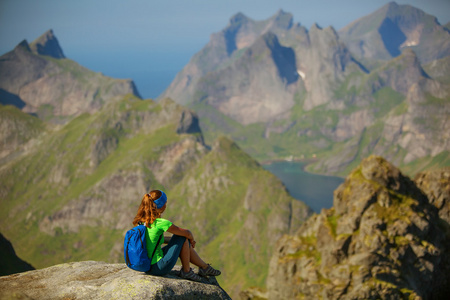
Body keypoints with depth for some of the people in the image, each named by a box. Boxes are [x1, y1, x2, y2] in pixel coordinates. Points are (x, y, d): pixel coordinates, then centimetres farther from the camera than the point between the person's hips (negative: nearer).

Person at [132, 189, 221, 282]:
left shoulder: (141, 221, 3)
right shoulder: (160, 223, -21)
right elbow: (187, 233, -11)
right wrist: (192, 239, 12)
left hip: (147, 266, 9)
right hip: (158, 268, -9)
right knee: (184, 238, -1)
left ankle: (205, 267, 30)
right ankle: (186, 271, 10)